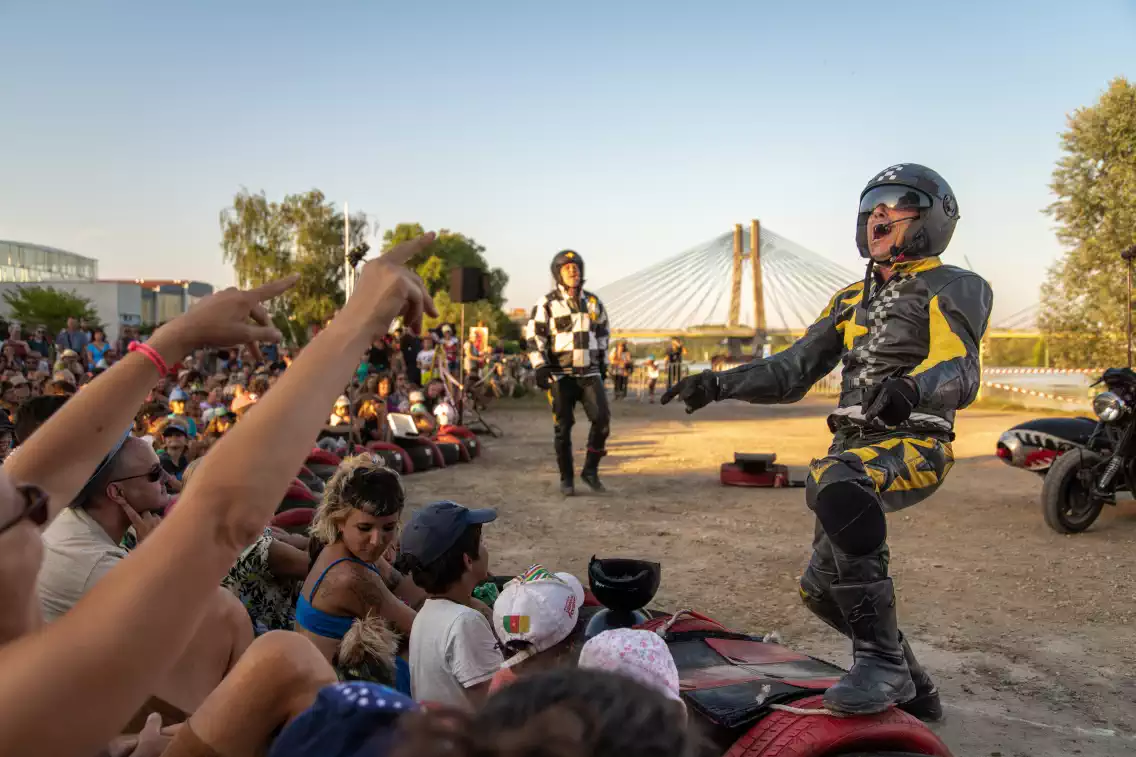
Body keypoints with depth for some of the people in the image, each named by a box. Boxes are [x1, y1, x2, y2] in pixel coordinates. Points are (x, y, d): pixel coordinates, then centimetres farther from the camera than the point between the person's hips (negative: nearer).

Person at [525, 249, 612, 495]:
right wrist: (540, 367, -14)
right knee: (563, 427, 0)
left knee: (602, 419, -10)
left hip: (590, 373, 3)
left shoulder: (593, 302, 11)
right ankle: (566, 478, 12)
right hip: (561, 374, -3)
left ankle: (590, 470, 6)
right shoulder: (547, 304, -3)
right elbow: (534, 337, -6)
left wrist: (603, 364, 20)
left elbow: (602, 334, 21)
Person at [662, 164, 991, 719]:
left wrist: (908, 388, -44)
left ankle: (881, 658, -32)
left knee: (834, 483, -40)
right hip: (855, 448, 8)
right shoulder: (851, 299, 20)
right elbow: (792, 372, 17)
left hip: (915, 445, -8)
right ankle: (911, 689, 32)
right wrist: (717, 384, 3)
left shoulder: (952, 288, -2)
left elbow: (960, 373, -20)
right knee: (821, 589, 11)